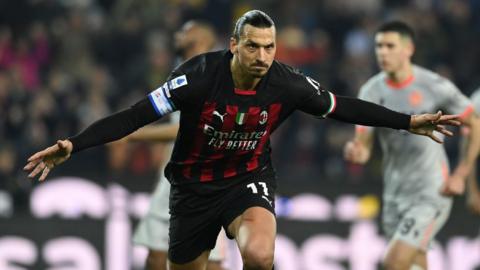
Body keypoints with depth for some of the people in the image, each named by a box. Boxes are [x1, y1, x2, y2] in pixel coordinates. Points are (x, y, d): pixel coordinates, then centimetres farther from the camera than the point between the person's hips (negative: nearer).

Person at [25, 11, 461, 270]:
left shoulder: (286, 85, -16)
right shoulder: (199, 76, -24)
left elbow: (343, 107, 0)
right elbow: (138, 115, -24)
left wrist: (409, 122, 1)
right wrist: (73, 145, -34)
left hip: (249, 180, 0)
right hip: (194, 186, 0)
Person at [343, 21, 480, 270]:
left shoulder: (435, 87, -12)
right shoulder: (371, 92, 0)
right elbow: (364, 146, -1)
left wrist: (460, 175, -7)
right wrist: (356, 152, -26)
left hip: (431, 193, -5)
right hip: (395, 194, 5)